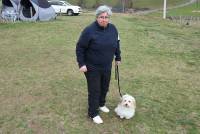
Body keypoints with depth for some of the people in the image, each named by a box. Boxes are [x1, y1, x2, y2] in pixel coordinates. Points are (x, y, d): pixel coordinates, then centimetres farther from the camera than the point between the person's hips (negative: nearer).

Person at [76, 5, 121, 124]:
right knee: (94, 90, 4)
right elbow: (80, 48, -13)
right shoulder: (89, 30, -18)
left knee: (105, 88, 19)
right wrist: (81, 64, -16)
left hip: (107, 66, 6)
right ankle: (93, 113, 21)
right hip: (92, 67, -5)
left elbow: (116, 44, 13)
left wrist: (118, 57, 16)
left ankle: (101, 104, 45)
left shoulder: (113, 28, -2)